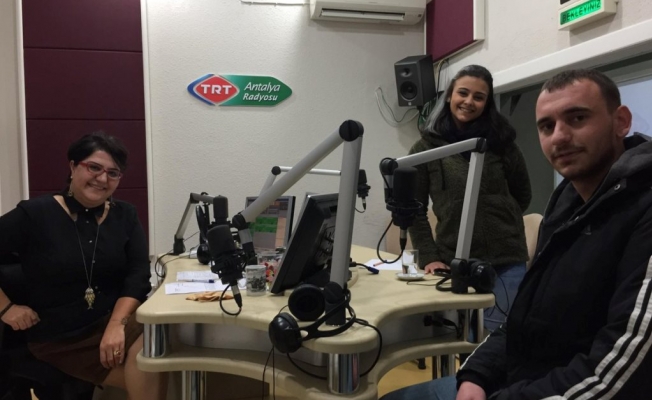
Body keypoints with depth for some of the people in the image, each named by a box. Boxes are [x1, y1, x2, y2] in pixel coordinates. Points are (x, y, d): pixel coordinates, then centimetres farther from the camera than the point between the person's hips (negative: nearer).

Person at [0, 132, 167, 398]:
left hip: (114, 320, 4)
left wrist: (117, 324, -18)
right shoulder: (34, 214, -4)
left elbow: (138, 275, -5)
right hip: (59, 338, -3)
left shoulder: (125, 216, 5)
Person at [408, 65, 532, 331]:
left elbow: (523, 195, 15)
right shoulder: (427, 146, 1)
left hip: (507, 261, 0)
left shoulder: (501, 142, 2)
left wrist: (501, 223, 7)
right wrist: (428, 256, -5)